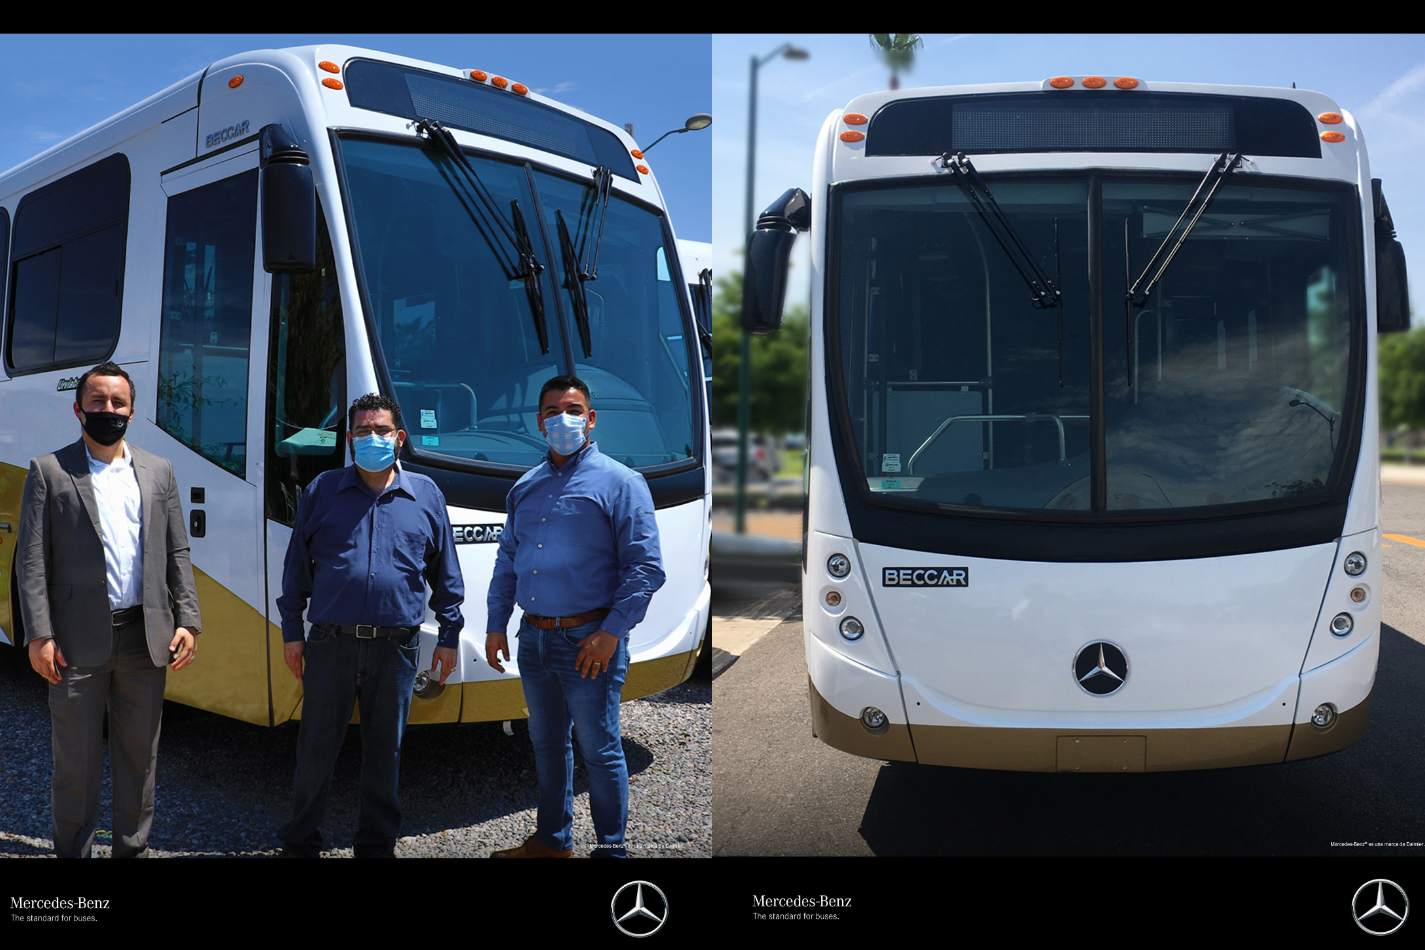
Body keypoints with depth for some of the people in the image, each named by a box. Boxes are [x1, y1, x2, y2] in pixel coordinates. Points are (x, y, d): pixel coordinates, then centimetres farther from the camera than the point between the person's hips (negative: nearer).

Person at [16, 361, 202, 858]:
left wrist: (187, 621, 2)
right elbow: (31, 560, -3)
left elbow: (177, 553, 10)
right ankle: (73, 851, 21)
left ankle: (132, 848, 25)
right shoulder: (49, 471, 1)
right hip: (79, 642, -3)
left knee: (139, 756, 12)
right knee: (75, 760, 7)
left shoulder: (158, 471, 10)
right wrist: (38, 635, -10)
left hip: (146, 637, 3)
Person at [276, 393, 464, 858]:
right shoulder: (322, 490, 5)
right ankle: (300, 840, 26)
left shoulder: (426, 494, 6)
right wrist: (291, 631, 4)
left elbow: (445, 573, 9)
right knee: (315, 751, 8)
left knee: (385, 752, 11)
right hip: (331, 644, 0)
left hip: (396, 647, 1)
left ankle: (377, 843, 26)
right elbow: (296, 565, 8)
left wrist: (448, 636, 6)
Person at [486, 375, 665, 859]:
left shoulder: (618, 482, -6)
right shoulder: (524, 487, 13)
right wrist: (496, 627, 13)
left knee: (599, 749, 2)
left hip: (587, 639, -6)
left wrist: (611, 632, -17)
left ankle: (611, 848, 16)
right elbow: (506, 561, 19)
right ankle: (552, 840, 33)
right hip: (534, 638, 6)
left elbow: (646, 567, -11)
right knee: (547, 744, 18)